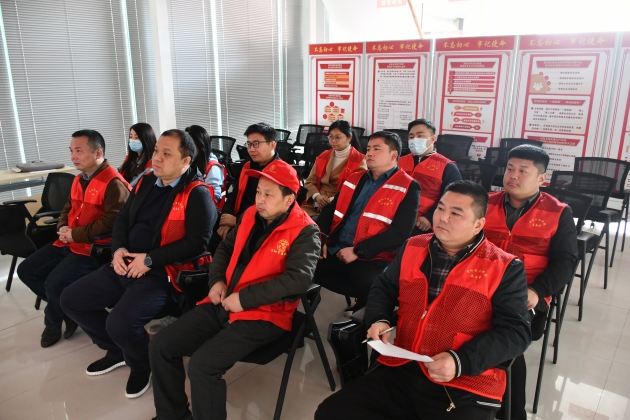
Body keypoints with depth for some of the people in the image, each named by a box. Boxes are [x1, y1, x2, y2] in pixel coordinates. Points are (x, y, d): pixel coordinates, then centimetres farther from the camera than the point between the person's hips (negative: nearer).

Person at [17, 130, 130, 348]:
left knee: (55, 284, -21)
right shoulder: (79, 179, 12)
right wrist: (63, 228, 3)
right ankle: (65, 310, 18)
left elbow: (111, 223, -24)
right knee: (26, 270, 8)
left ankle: (53, 322, 13)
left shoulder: (114, 183, -18)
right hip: (68, 242, 10)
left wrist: (75, 234, -17)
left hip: (92, 248, -10)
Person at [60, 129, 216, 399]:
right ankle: (117, 351, 27)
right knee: (71, 300, 8)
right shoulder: (146, 182, 10)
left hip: (162, 272, -8)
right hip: (125, 265, 8)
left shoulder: (197, 194, -14)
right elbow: (123, 218, 18)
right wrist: (118, 248, -3)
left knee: (119, 324, -26)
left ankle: (141, 364, 10)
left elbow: (198, 242, -20)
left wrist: (150, 259, -20)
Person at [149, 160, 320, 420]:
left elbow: (299, 279, -24)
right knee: (160, 346, 1)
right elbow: (225, 248, 22)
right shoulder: (251, 215, 8)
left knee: (202, 365, -24)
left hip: (263, 315, -7)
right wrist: (217, 280, 3)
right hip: (223, 305, 7)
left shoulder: (304, 232, -12)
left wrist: (244, 298, -21)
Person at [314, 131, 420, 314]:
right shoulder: (354, 179, 17)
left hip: (371, 259, -5)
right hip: (334, 251, 6)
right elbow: (330, 211, 18)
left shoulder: (408, 188, -1)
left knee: (371, 285, -34)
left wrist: (358, 251, -15)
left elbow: (400, 233, -10)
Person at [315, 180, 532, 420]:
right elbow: (384, 287, 21)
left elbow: (516, 332, -7)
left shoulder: (505, 269, -3)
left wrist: (461, 362, -19)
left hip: (466, 388, -3)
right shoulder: (413, 248, 9)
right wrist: (379, 319, 0)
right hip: (400, 372, 4)